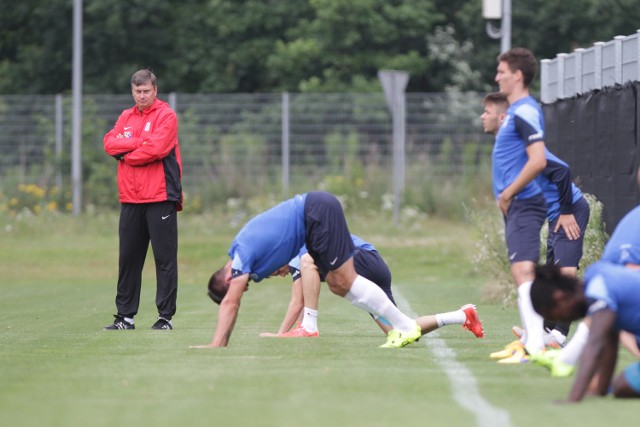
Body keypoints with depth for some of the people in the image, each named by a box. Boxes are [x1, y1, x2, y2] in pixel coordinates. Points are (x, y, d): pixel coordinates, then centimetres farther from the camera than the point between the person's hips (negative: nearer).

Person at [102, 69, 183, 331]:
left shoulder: (166, 116, -2)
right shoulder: (126, 117, 17)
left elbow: (156, 149, -16)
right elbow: (110, 143, 1)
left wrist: (126, 154, -3)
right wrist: (140, 142, -10)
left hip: (160, 198, -6)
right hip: (130, 200, 6)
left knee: (165, 258, -3)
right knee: (128, 258, 8)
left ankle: (165, 316, -1)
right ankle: (125, 316, 13)